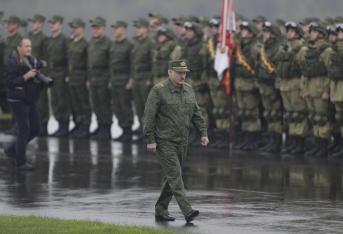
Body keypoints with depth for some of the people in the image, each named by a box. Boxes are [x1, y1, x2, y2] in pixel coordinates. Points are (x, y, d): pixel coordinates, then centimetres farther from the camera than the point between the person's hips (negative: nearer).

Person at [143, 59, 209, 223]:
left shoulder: (188, 90, 9)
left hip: (181, 142, 7)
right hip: (164, 142, -7)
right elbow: (149, 116, -12)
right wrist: (150, 140, -16)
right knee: (175, 175, -13)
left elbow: (196, 114, 14)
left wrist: (203, 132, 4)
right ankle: (187, 211, -22)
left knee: (171, 177, 11)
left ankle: (161, 211, 20)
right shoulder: (158, 91, -11)